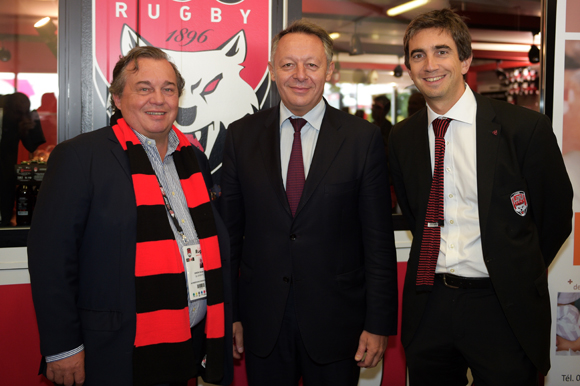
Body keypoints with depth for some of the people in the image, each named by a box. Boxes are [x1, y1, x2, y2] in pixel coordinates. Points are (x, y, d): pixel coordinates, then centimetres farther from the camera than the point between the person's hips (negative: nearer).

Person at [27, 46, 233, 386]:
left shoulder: (195, 158, 11)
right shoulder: (79, 157, -8)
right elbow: (51, 253, -11)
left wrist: (221, 332, 13)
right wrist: (62, 348, -13)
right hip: (118, 356, -5)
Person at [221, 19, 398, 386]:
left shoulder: (363, 138, -5)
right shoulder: (241, 135, 1)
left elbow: (378, 238, -4)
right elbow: (230, 229, 4)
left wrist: (379, 324, -6)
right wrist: (229, 313, 4)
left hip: (336, 323, -1)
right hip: (262, 324, 2)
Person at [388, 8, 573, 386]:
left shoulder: (525, 127, -9)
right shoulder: (402, 138, 4)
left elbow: (556, 216, 0)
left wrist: (514, 277, 6)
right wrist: (443, 268, 8)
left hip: (503, 311, -3)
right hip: (427, 305, 4)